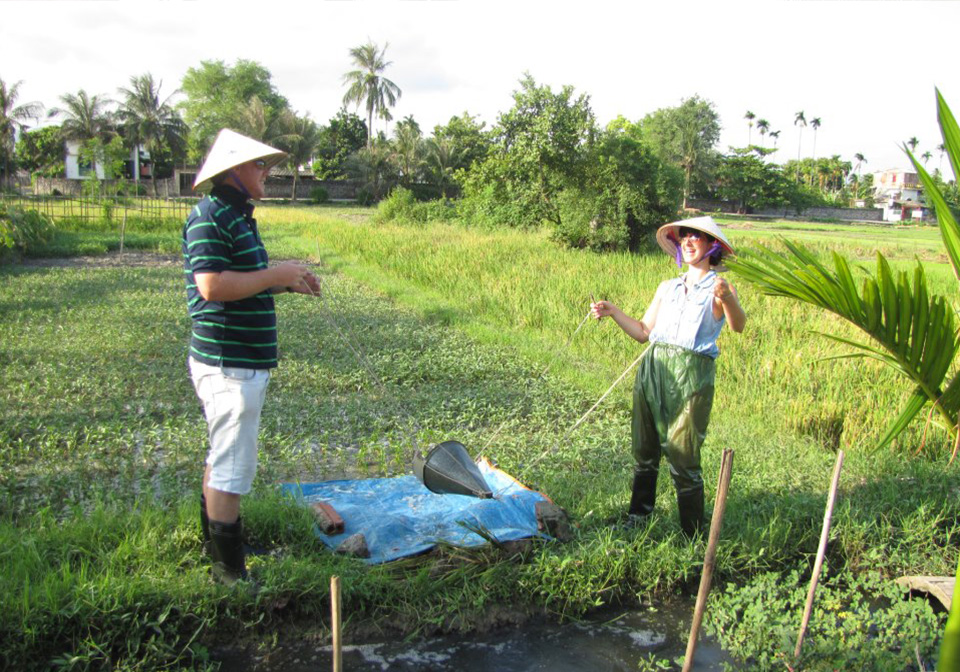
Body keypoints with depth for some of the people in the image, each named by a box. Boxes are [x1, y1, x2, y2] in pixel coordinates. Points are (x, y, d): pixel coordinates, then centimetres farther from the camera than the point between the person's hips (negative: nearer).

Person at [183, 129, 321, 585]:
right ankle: (229, 570, 10)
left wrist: (286, 283, 9)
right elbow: (212, 285, -26)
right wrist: (276, 275, -19)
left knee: (223, 456, 22)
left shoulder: (237, 217, 16)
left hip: (242, 361, 11)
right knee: (231, 467, -2)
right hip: (229, 364, -11)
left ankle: (216, 542, 38)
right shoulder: (209, 217, -15)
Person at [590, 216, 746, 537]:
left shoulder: (719, 288, 0)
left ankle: (694, 537, 8)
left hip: (691, 377, -5)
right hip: (652, 369, 6)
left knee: (683, 460, -6)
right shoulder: (667, 288, 18)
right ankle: (637, 518, 29)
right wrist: (612, 311, 7)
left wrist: (728, 299, -41)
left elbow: (738, 325, -20)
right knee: (644, 451, 13)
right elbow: (643, 331, 19)